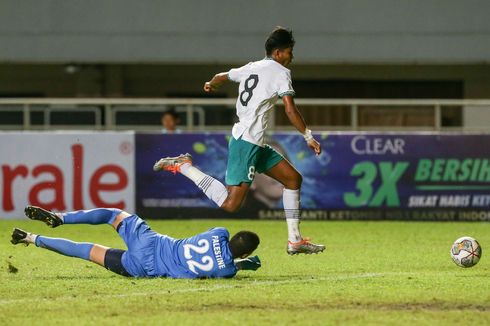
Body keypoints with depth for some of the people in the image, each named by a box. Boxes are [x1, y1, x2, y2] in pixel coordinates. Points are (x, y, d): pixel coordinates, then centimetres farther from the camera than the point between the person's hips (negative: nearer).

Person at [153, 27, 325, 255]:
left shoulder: (251, 68, 16)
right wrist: (308, 136, -6)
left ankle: (294, 240, 16)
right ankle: (184, 166, -10)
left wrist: (211, 84, 55)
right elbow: (290, 110, -15)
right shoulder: (280, 72, -7)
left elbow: (223, 77, 33)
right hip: (247, 140, -10)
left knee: (293, 178, 15)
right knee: (231, 203, -16)